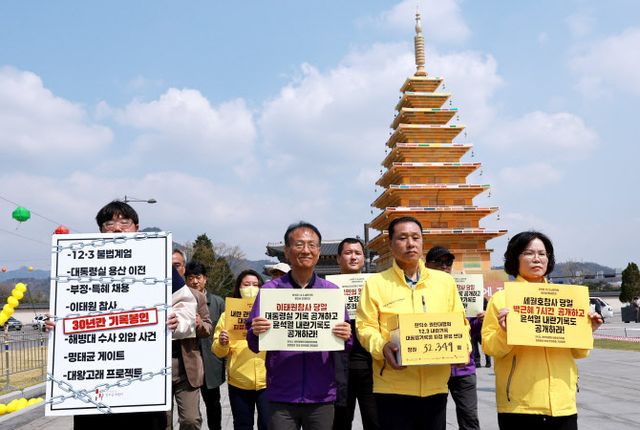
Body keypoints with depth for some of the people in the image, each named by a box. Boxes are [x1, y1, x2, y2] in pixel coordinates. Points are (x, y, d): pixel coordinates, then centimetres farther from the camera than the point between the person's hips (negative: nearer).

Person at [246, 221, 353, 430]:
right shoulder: (269, 290, 1)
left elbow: (346, 344, 9)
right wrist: (256, 333, -19)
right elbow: (254, 345, 2)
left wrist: (345, 337, -13)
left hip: (322, 397, 2)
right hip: (281, 397, -1)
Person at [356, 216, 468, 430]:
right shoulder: (375, 283, 2)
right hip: (393, 387, -3)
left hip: (435, 386, 3)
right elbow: (365, 327, -1)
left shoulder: (445, 281, 11)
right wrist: (382, 347, -19)